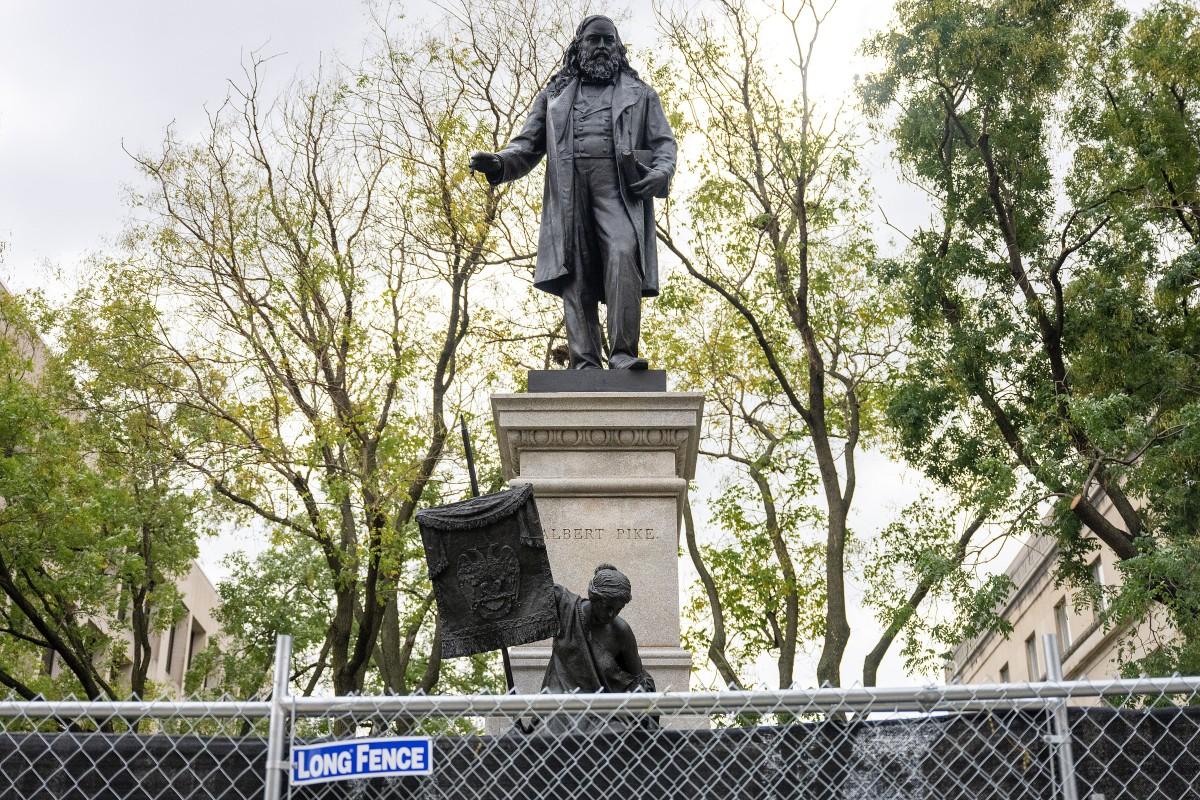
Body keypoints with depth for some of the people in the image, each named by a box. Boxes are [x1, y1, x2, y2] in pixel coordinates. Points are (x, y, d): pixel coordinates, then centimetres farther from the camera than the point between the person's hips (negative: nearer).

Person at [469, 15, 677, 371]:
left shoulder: (640, 93, 24)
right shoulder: (555, 95, 26)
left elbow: (664, 141, 16)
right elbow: (528, 144, 20)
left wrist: (661, 171, -7)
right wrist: (500, 162, -2)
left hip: (618, 186, -2)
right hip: (568, 190, 2)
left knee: (622, 254, -26)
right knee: (576, 273, -10)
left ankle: (623, 355, -31)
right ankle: (585, 364, -15)